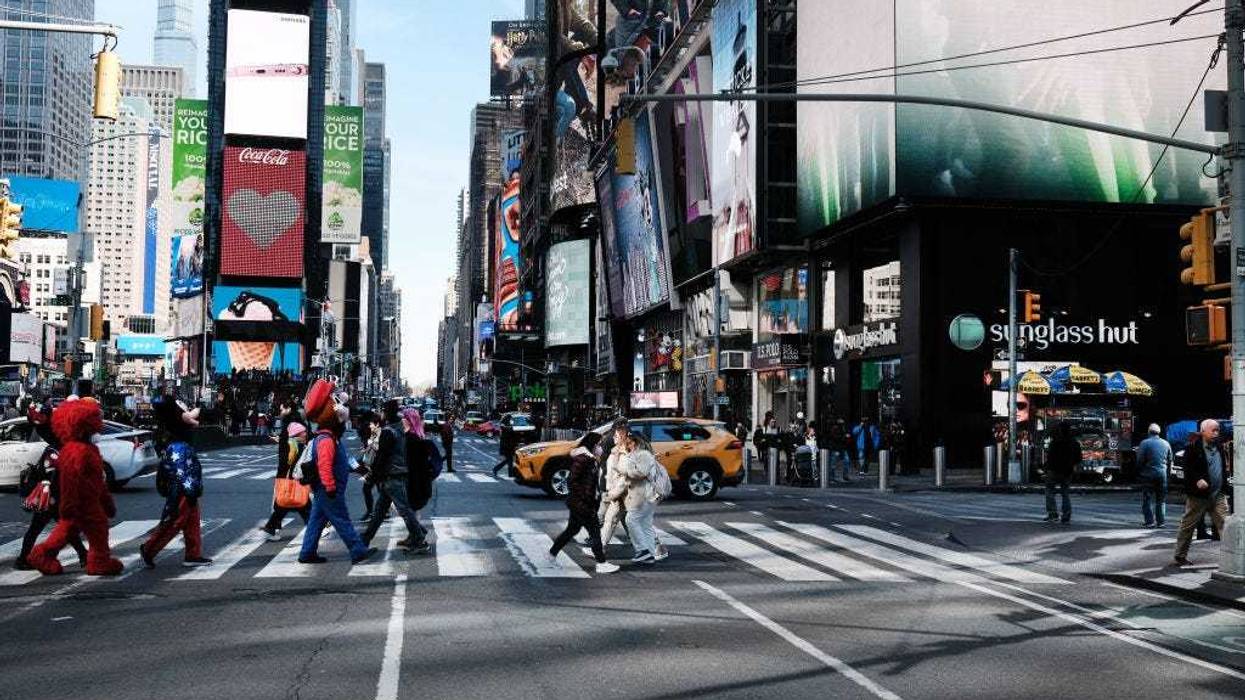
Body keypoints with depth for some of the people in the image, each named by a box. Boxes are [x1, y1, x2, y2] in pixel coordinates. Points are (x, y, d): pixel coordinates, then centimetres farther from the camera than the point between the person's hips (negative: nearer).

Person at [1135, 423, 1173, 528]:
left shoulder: (1145, 443, -9)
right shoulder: (1166, 444, 7)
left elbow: (1140, 460, -9)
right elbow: (1170, 461, 12)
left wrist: (1139, 474, 1)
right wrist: (1167, 472, 20)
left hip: (1148, 474, -4)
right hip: (1162, 474, 4)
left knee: (1148, 498, 1)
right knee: (1161, 499, 11)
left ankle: (1149, 521, -2)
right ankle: (1160, 521, 12)